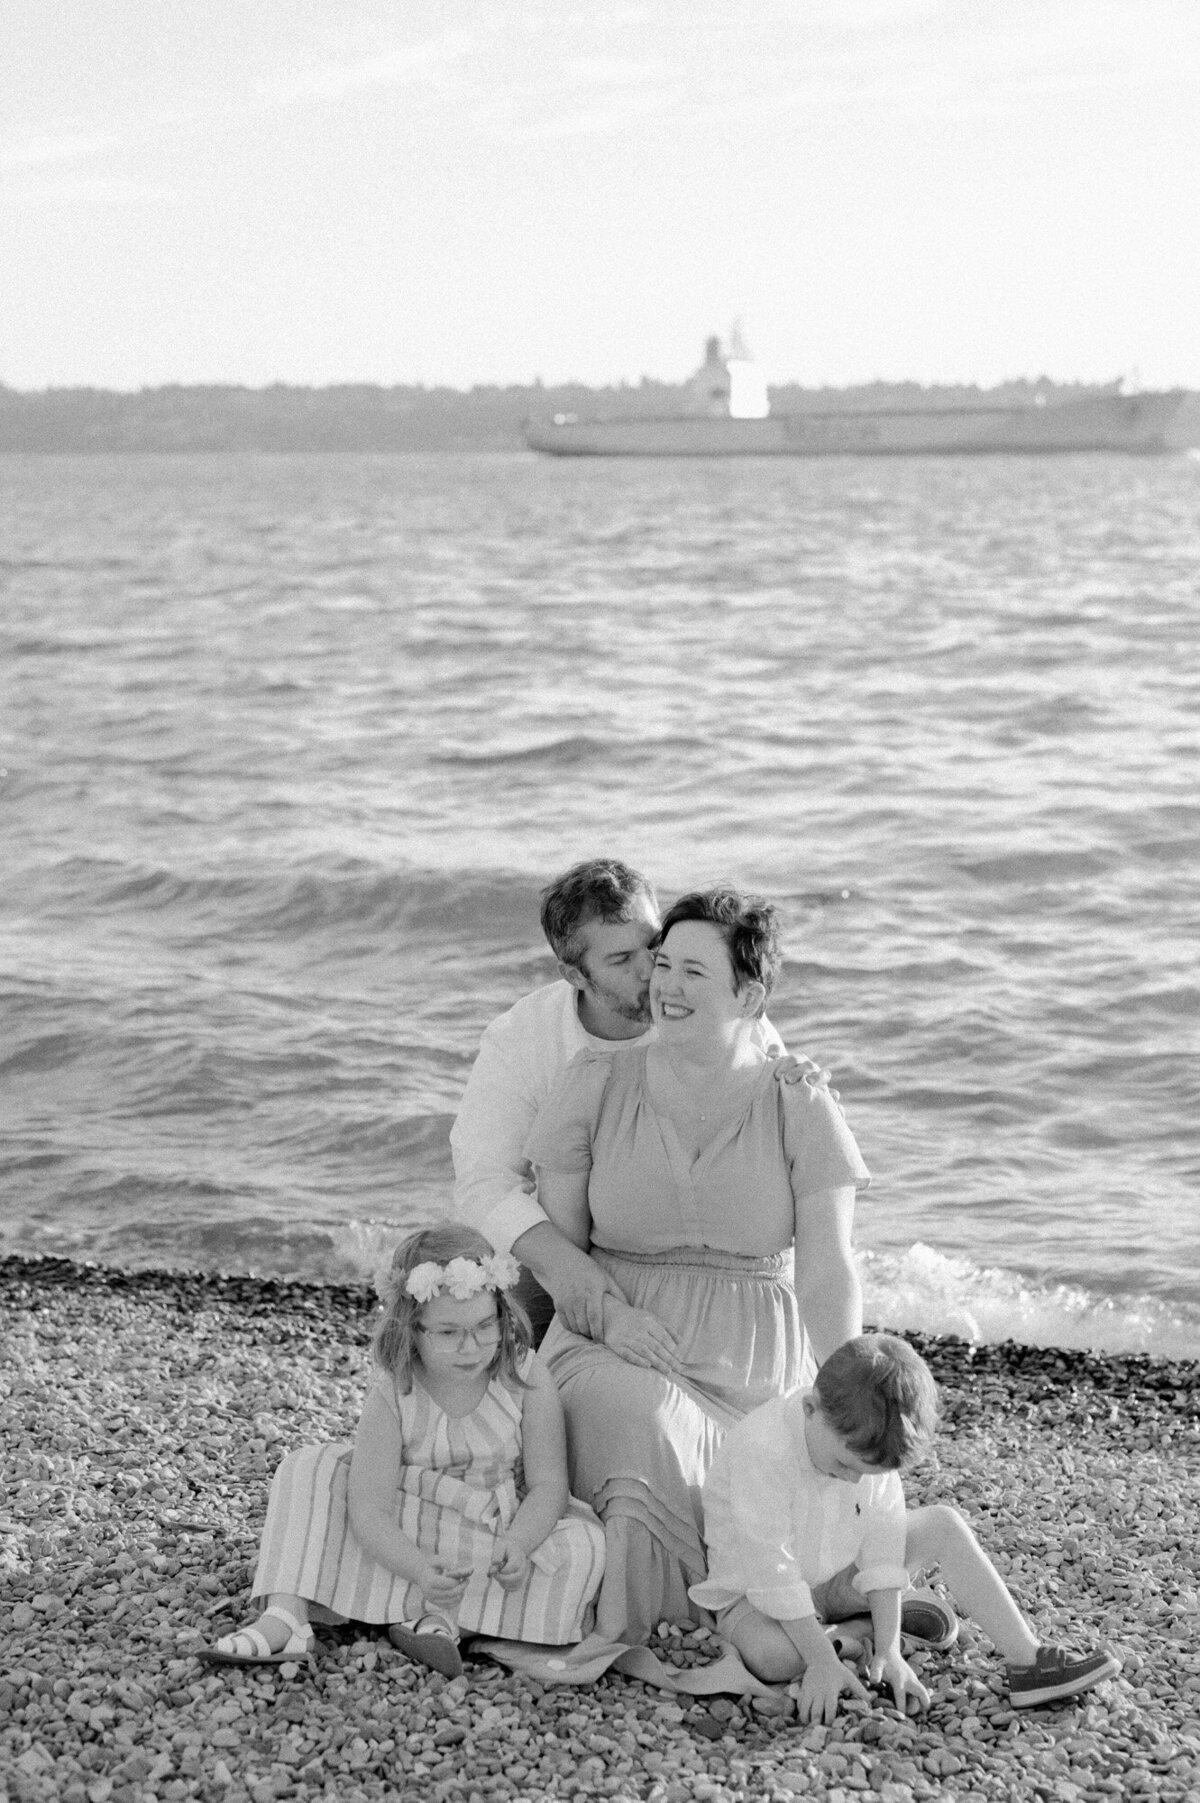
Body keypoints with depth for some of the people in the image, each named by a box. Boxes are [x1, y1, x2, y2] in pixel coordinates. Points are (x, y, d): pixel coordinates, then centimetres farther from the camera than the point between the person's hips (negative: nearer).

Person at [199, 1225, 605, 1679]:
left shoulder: (527, 1382, -17)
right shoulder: (393, 1396, -19)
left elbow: (548, 1486, -15)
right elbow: (369, 1511, -24)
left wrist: (516, 1544, -37)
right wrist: (421, 1571, -42)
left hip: (502, 1537, 0)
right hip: (406, 1543, 0)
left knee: (583, 1547, -29)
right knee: (308, 1470, -16)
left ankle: (445, 1619, -30)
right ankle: (285, 1620, -30)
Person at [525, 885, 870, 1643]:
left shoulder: (800, 1105, -2)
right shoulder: (600, 1082, 1)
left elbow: (827, 1273, -6)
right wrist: (611, 1312, -14)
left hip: (754, 1364, 0)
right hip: (617, 1348, 0)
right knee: (647, 1428, -36)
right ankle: (620, 1634, -12)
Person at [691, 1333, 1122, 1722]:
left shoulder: (867, 1450, -17)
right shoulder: (760, 1451, -36)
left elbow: (882, 1545, -16)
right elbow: (773, 1570, -33)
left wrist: (888, 1652, -22)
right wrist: (823, 1661, -32)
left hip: (839, 1572, 5)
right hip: (756, 1593, -5)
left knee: (944, 1524, -10)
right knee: (774, 1657, -38)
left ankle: (1028, 1662, -7)